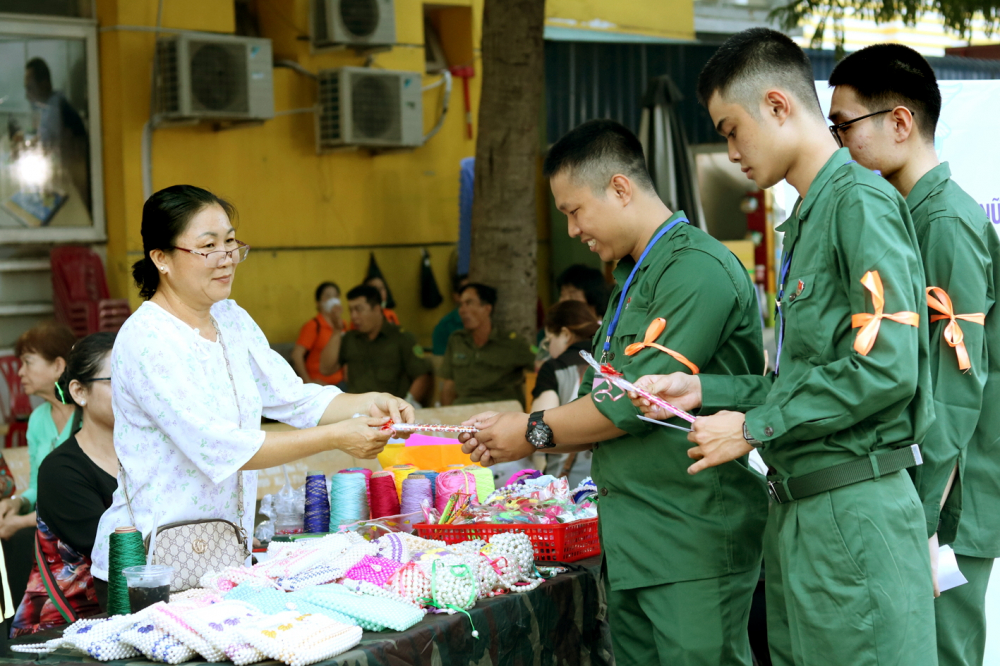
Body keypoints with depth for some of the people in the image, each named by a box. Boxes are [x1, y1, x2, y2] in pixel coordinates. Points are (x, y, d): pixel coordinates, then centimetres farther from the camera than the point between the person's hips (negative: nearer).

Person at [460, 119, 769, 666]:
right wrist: (509, 439, 9)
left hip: (693, 541, -9)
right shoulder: (633, 280, 19)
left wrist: (535, 432, -6)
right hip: (632, 540, 9)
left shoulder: (699, 269, -14)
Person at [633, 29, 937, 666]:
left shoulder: (862, 202, -12)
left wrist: (753, 428, -14)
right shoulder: (806, 220, 18)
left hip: (855, 510, -9)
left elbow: (885, 369, -21)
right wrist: (704, 389, 10)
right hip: (797, 509, 10)